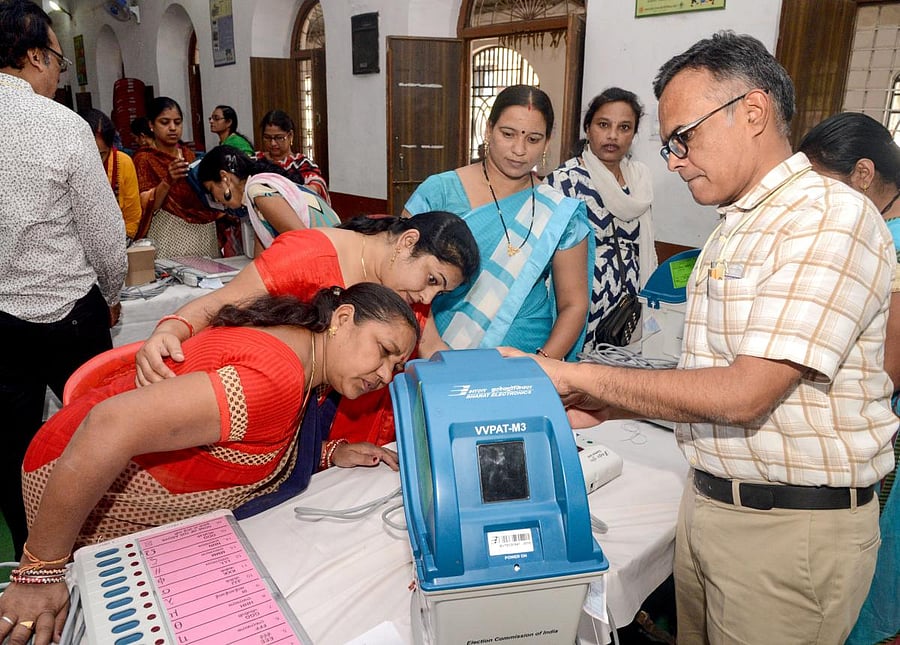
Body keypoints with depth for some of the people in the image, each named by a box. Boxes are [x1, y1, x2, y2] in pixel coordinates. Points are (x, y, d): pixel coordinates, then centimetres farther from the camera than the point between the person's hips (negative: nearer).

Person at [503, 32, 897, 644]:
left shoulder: (830, 219, -17)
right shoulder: (734, 230, 12)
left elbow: (742, 395, -25)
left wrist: (578, 376, -18)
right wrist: (599, 409, 4)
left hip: (794, 525, -7)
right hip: (707, 501, 8)